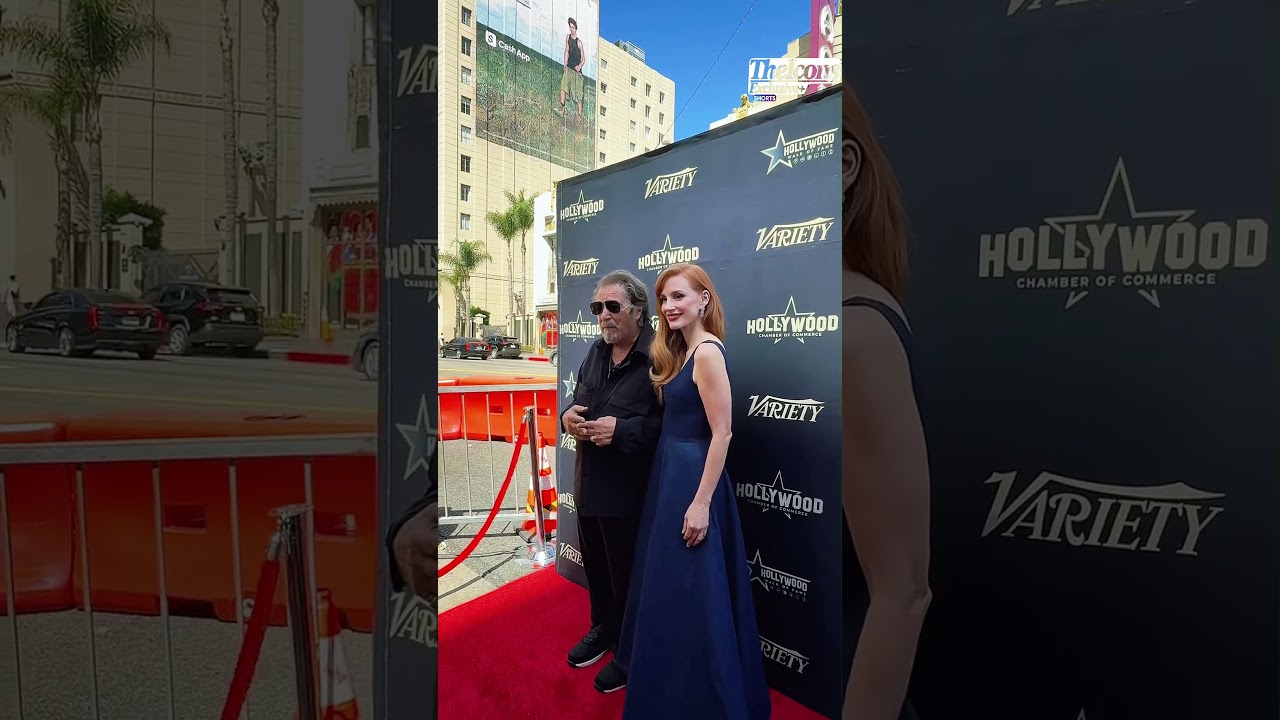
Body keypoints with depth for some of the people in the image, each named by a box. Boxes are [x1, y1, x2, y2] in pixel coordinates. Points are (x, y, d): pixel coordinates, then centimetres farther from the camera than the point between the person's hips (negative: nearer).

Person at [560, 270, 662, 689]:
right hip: (589, 483, 8)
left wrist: (621, 430, -27)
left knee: (627, 575, 9)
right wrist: (568, 416, -2)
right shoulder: (596, 352, 8)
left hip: (628, 490, -7)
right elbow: (578, 400, 19)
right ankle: (604, 628, 46)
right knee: (595, 564, 23)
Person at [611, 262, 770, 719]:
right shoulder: (680, 352, 11)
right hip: (670, 474, 10)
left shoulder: (708, 352, -18)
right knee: (666, 589, 21)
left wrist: (701, 503, -22)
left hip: (693, 478, -10)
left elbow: (722, 433, -21)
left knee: (689, 594, 1)